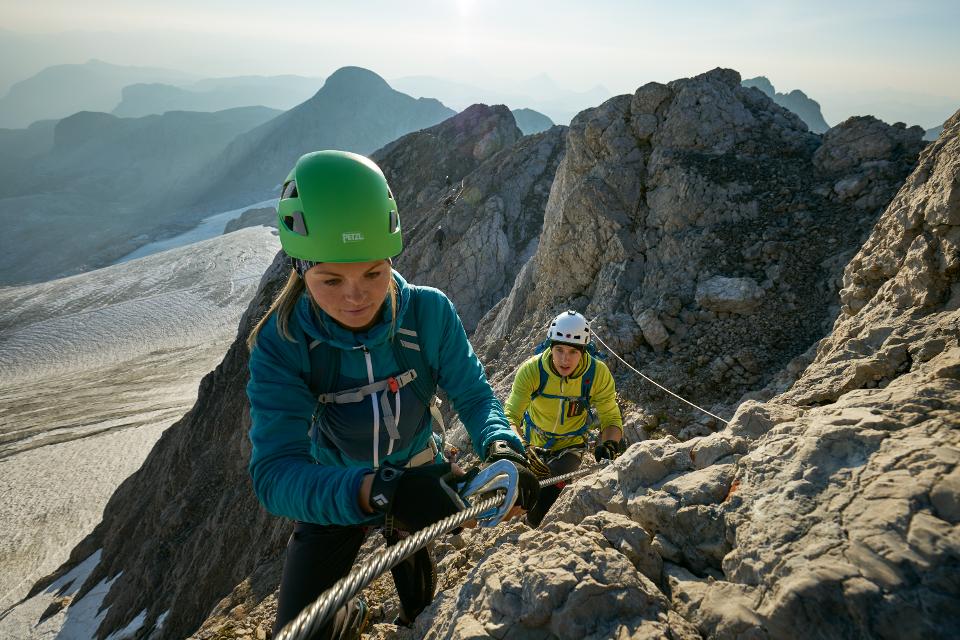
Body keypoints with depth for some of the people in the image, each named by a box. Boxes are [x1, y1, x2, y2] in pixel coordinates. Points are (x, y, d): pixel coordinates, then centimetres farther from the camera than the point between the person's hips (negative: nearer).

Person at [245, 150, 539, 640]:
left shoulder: (428, 312, -27)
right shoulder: (279, 345, -31)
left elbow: (473, 394, -20)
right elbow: (275, 474, -39)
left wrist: (500, 446, -43)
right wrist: (380, 491, -56)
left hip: (418, 470, 2)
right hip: (332, 493, -1)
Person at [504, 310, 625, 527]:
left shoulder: (598, 373, -24)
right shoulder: (531, 369, -27)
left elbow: (611, 419, -18)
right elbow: (511, 416, -32)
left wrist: (609, 444, -40)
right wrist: (525, 450, -50)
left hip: (571, 445, -1)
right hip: (534, 443, 1)